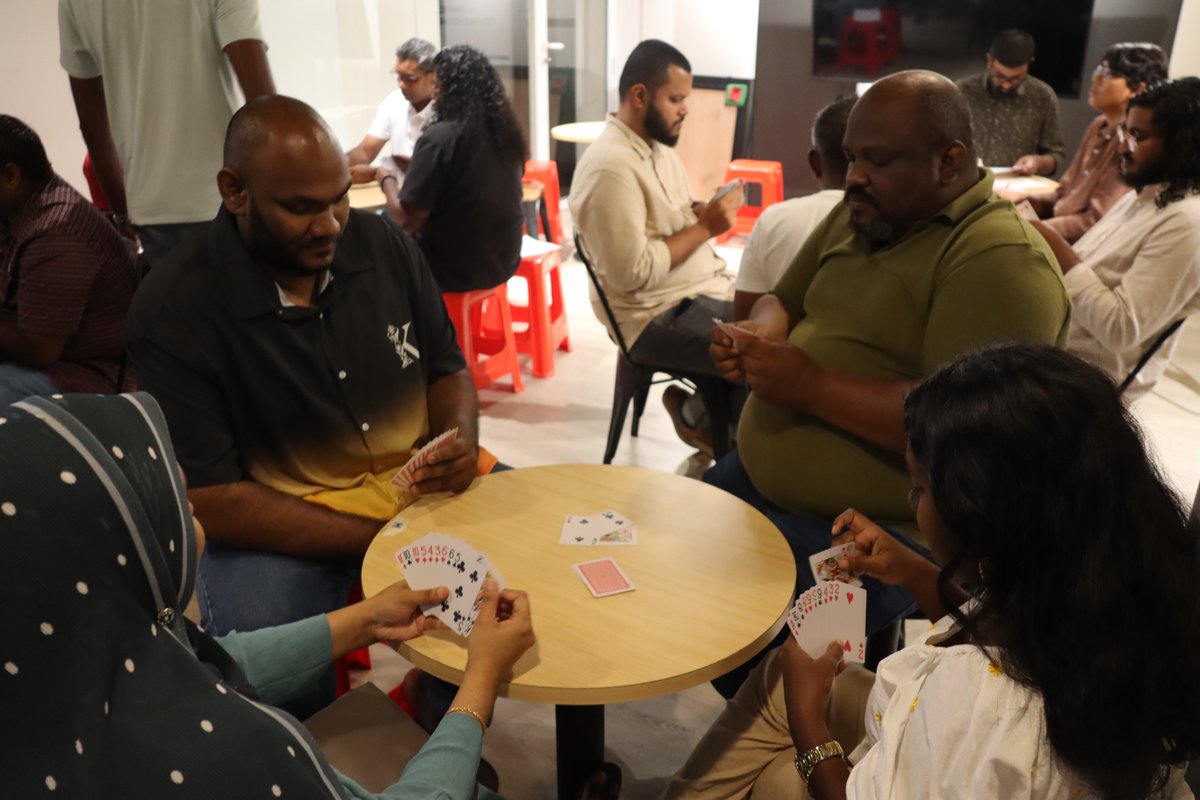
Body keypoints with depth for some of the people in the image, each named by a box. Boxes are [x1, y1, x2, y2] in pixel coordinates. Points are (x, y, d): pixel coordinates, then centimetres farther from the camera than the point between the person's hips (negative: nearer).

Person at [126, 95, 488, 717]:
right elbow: (215, 502, -15)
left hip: (421, 489, 5)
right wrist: (384, 539, -22)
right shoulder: (171, 310, -13)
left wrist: (461, 440, -13)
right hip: (280, 529, -4)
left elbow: (447, 370, 11)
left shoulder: (383, 246, -1)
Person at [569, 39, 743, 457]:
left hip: (709, 286, 10)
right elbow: (634, 273, -25)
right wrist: (705, 227, -18)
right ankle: (698, 414, 8)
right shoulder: (611, 168, -21)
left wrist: (705, 211, -3)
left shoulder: (659, 144, 9)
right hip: (660, 314, -10)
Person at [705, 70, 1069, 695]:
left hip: (872, 529, -9)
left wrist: (809, 385, -26)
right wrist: (756, 334, -5)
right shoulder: (859, 215, 9)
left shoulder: (1000, 261, -18)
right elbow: (783, 301, 19)